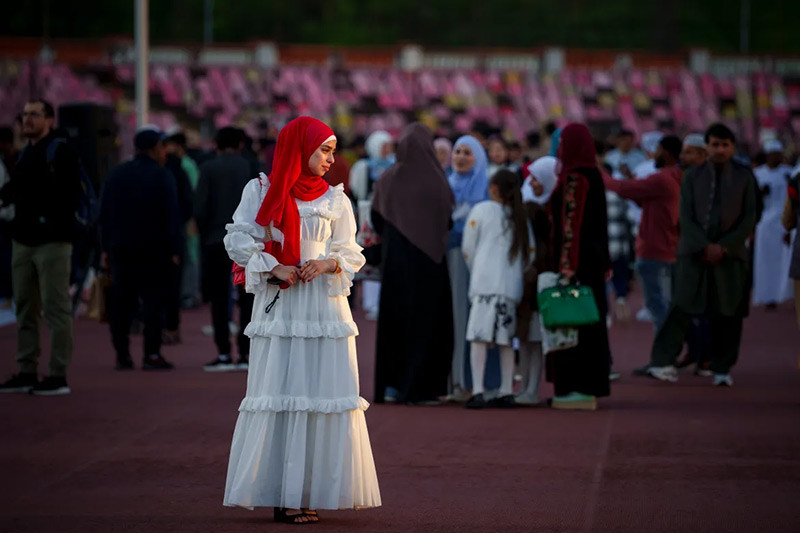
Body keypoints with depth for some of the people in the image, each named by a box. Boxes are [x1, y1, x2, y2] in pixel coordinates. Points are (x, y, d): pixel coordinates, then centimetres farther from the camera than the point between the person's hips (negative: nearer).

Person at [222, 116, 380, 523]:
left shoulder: (334, 199, 10)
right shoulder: (261, 191, 5)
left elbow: (352, 253, 11)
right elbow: (237, 240, 2)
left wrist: (329, 264, -11)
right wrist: (275, 268, -10)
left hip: (324, 303, 2)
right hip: (278, 305, -2)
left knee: (323, 394, -5)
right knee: (277, 396, -3)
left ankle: (308, 492, -1)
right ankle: (278, 493, 0)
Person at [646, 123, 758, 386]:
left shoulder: (744, 177, 5)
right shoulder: (693, 176, 6)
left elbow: (749, 219, 1)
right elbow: (686, 217, 1)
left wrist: (723, 247, -8)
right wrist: (705, 246, -11)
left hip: (730, 254, 0)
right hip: (694, 253, 0)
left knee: (728, 314, 0)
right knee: (681, 308, -8)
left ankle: (722, 369, 9)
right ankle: (662, 362, -8)